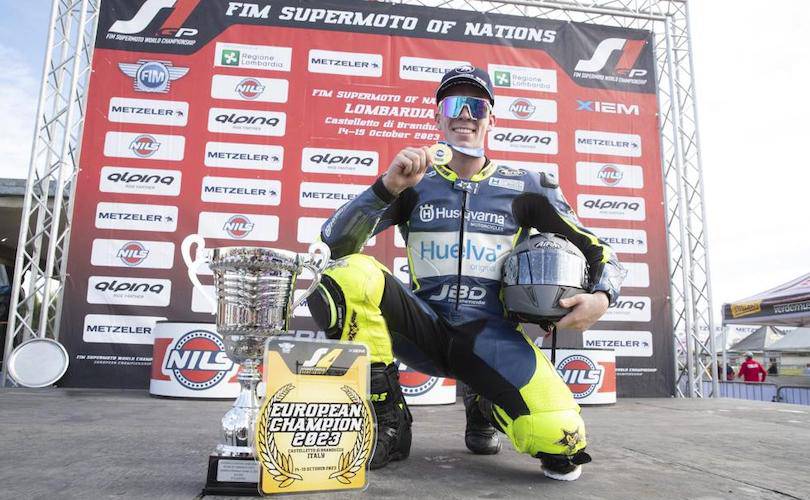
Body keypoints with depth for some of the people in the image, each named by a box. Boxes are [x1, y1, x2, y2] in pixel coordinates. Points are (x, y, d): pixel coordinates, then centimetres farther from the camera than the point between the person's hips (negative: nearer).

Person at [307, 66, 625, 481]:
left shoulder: (523, 187, 8)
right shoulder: (416, 183, 7)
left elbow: (599, 253, 10)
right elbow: (336, 240, -5)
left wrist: (601, 297, -12)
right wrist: (388, 185, -19)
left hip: (489, 334, 0)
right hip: (425, 327, 1)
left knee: (562, 441, -24)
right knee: (350, 273, -28)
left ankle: (483, 408, 14)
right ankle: (387, 421, -8)